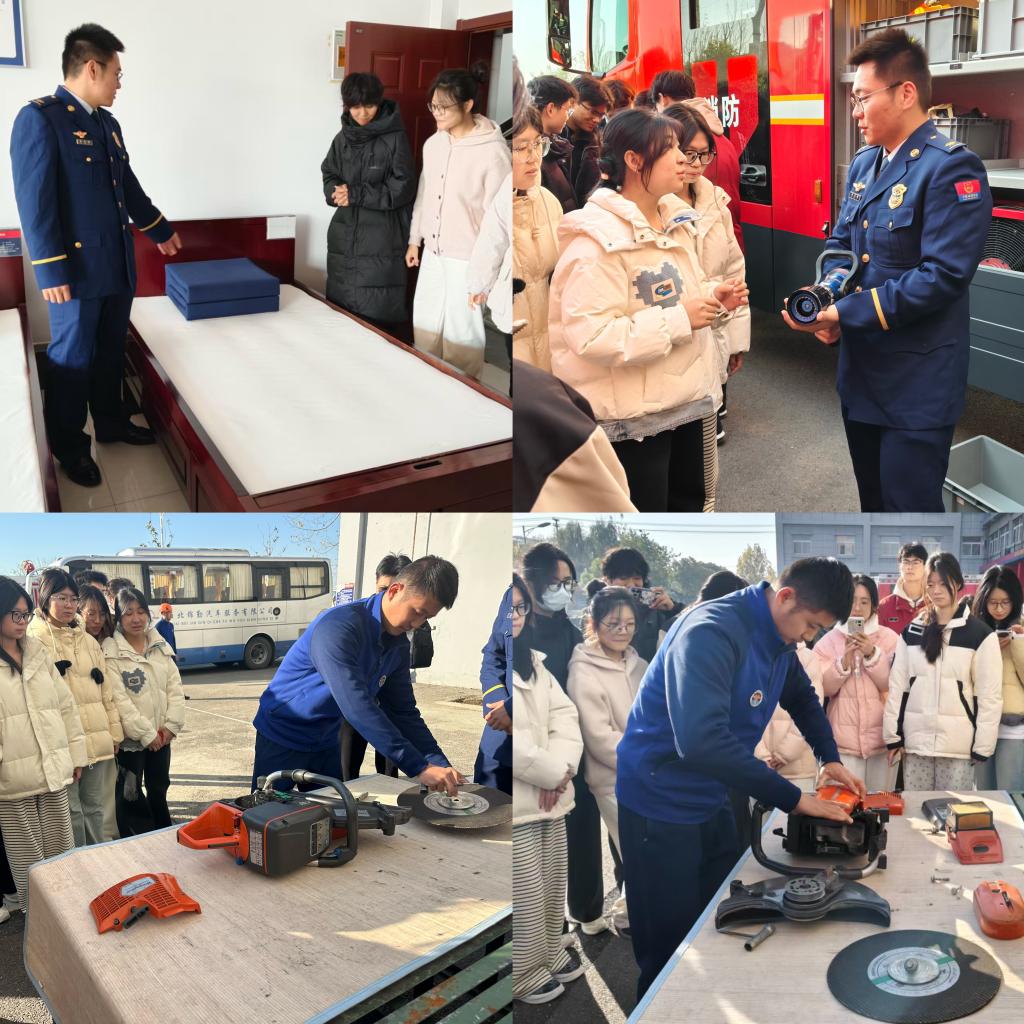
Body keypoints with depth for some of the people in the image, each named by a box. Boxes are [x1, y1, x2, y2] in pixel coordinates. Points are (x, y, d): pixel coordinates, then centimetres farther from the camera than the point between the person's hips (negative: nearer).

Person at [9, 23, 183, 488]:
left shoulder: (107, 123, 13)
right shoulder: (39, 118, -13)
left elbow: (129, 187, 26)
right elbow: (35, 202, -17)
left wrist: (160, 230, 34)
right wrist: (51, 272, -20)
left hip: (119, 265, 8)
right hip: (77, 268, -8)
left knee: (111, 351, 18)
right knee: (73, 358, 3)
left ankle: (111, 422, 34)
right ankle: (69, 447, 16)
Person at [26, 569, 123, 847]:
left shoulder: (88, 641, 15)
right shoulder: (34, 641, -4)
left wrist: (115, 732, 11)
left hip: (98, 741, 5)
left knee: (94, 806, 13)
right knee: (72, 809, 1)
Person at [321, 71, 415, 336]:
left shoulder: (395, 138, -7)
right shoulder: (343, 138, 10)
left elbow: (402, 190, -12)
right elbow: (328, 176, 15)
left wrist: (356, 194, -18)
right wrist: (336, 191, -10)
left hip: (382, 241, -6)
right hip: (345, 237, 6)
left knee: (378, 315, -5)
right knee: (340, 308, 10)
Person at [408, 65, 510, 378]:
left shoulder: (493, 152, -19)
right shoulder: (433, 143, 2)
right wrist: (414, 240, 16)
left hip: (468, 258, -7)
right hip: (432, 253, 7)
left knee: (461, 331, 5)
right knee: (425, 323, 18)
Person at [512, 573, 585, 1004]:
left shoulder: (532, 662, 11)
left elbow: (564, 713, 6)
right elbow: (514, 741, -23)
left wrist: (562, 766, -12)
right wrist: (555, 773, -13)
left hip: (548, 796, 8)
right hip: (517, 805, -7)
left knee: (554, 882, 19)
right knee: (525, 894, 3)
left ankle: (550, 950, 40)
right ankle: (523, 972, 24)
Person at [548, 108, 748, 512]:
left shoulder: (672, 217, 8)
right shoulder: (597, 240, -22)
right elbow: (590, 336, -30)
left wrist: (713, 295, 1)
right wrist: (679, 320, -26)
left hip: (687, 396, 9)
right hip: (631, 414, -9)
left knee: (691, 502, 22)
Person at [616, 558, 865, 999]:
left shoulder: (778, 637, 0)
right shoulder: (712, 631, -29)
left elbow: (803, 698, 22)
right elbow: (701, 739, -41)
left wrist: (830, 758, 8)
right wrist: (794, 798, -34)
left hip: (710, 802, 9)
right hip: (660, 805, -9)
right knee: (672, 951, 4)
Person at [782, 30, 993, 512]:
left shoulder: (951, 167, -17)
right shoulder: (864, 162, 9)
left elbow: (943, 275, -24)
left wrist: (846, 312, -23)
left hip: (916, 380, -8)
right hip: (861, 368, 8)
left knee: (910, 508, 2)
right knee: (873, 499, 22)